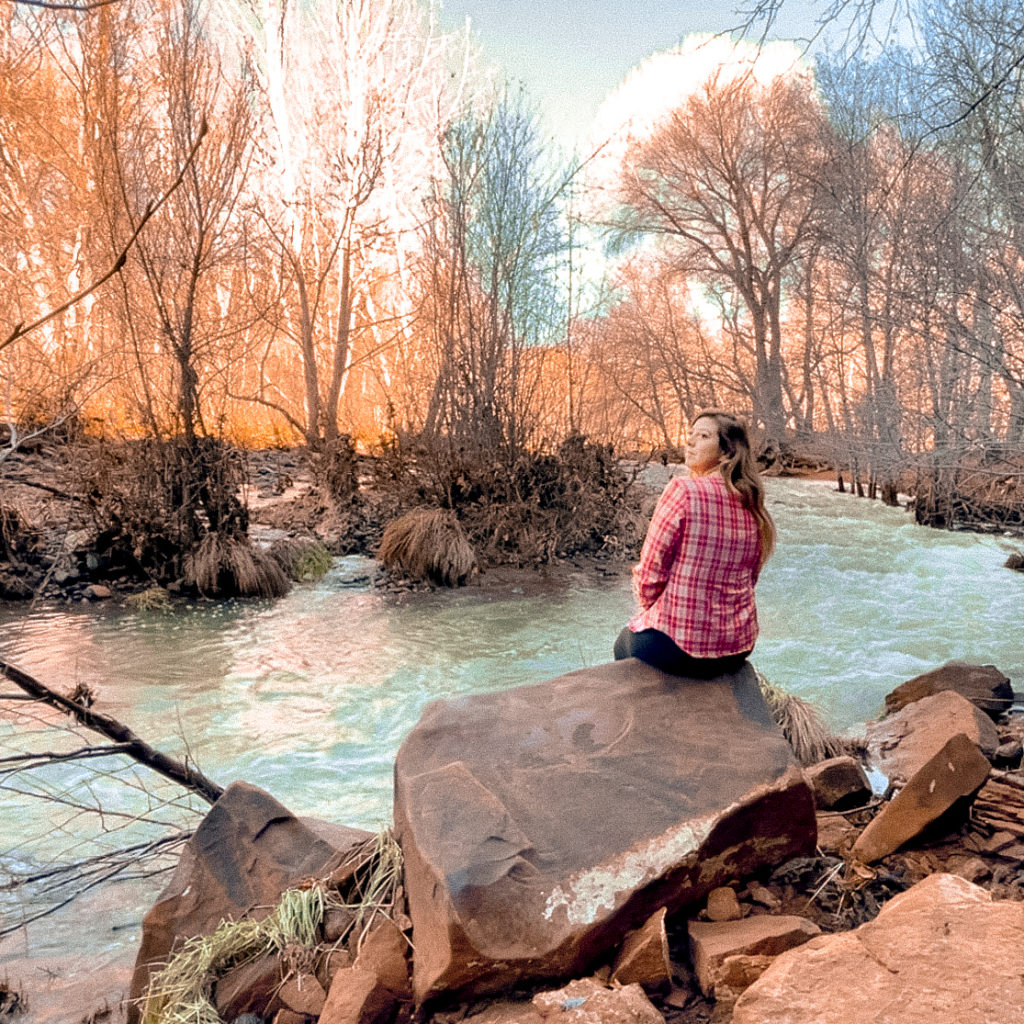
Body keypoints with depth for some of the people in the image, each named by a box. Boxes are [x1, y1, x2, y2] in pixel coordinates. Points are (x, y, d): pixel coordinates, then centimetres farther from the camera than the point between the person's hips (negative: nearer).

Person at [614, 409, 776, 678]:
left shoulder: (683, 490, -18)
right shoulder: (752, 505, 2)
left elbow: (650, 574, -15)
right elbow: (748, 582, 12)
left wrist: (648, 604, 5)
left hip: (678, 646, -6)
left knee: (624, 644, 28)